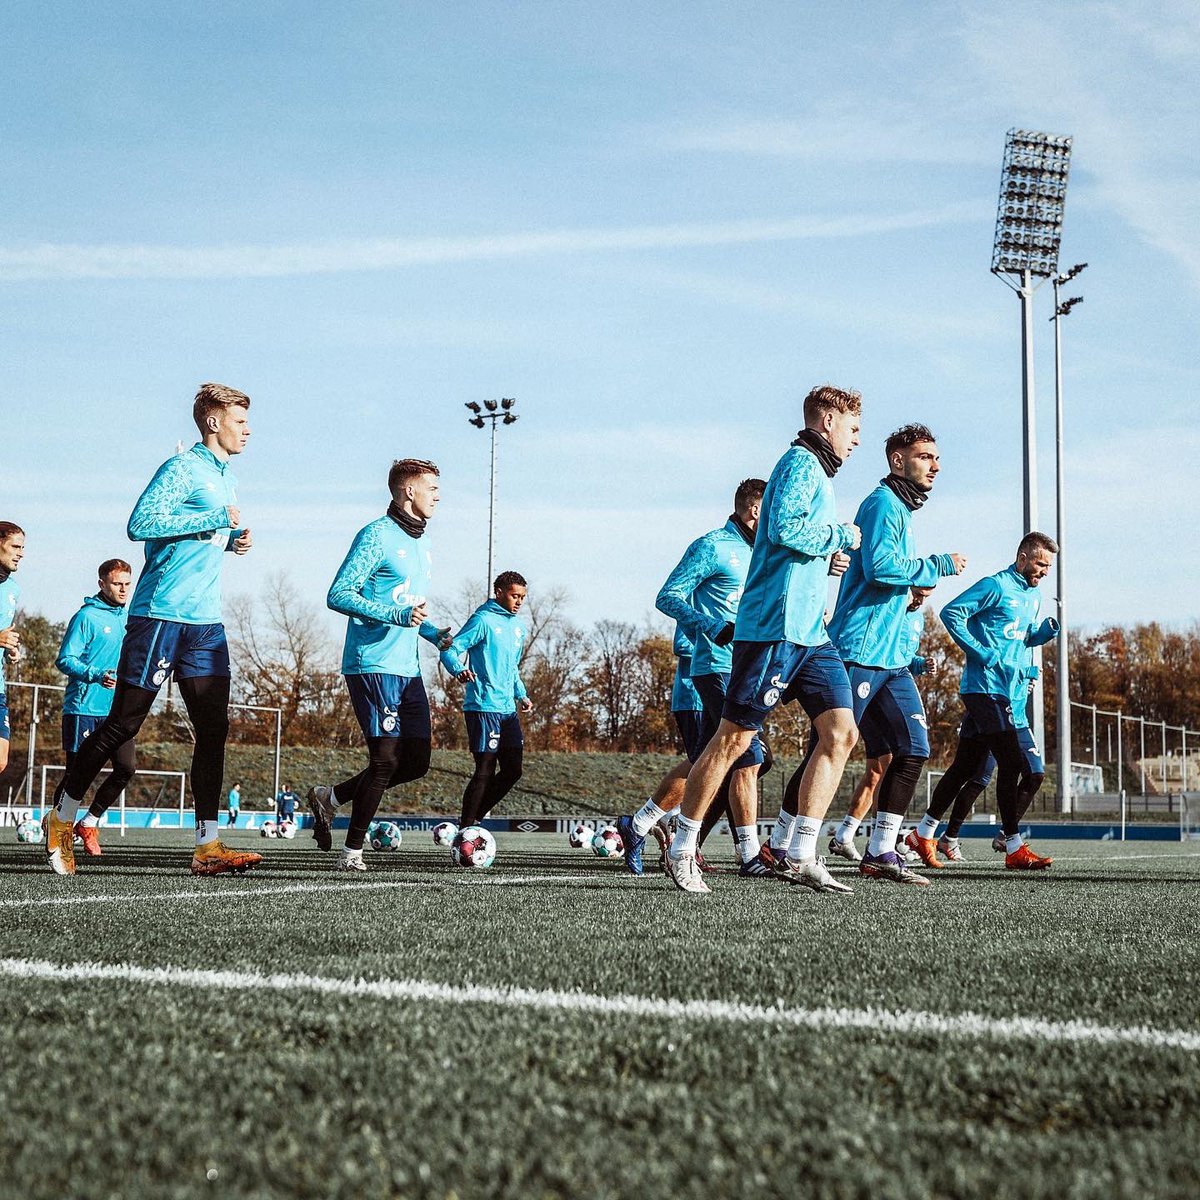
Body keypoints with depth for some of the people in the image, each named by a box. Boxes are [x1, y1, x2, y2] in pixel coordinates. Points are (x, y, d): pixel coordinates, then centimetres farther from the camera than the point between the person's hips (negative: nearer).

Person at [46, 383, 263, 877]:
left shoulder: (228, 481, 19)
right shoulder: (181, 469, -8)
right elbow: (141, 523, -20)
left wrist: (233, 540, 11)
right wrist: (215, 520, -18)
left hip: (206, 623, 8)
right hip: (160, 615, -8)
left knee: (214, 729, -2)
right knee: (122, 724, -2)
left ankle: (208, 846, -1)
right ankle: (61, 820, 15)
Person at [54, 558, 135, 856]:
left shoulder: (130, 617, 14)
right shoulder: (87, 617, -7)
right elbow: (65, 660, -12)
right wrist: (97, 675, -26)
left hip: (117, 711, 6)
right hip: (84, 709, -6)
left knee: (127, 767, -6)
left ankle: (90, 822, 10)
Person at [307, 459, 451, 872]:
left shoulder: (422, 544, 19)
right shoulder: (377, 536, -8)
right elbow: (338, 595, -14)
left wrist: (434, 632, 12)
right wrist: (396, 615, -23)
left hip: (408, 670, 9)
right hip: (373, 665, -9)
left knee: (417, 761, 5)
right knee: (386, 758, -11)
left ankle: (330, 797, 20)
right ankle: (351, 853, 1)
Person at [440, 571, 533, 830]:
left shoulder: (518, 627, 18)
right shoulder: (483, 620, -8)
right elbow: (451, 650, -14)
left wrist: (521, 695, 17)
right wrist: (459, 670, -33)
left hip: (508, 710, 8)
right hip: (483, 708, -8)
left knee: (513, 769, 6)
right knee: (486, 769, -9)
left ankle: (474, 817, 18)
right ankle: (464, 828, 0)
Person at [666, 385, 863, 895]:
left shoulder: (815, 471, 24)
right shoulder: (801, 462, -7)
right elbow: (784, 528, -21)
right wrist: (840, 538, -8)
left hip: (810, 632, 10)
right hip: (775, 625, -10)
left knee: (841, 732, -1)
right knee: (733, 739, -4)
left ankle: (799, 855, 0)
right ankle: (682, 850, 7)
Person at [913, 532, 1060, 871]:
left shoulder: (1034, 595, 18)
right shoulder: (995, 586, -8)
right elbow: (951, 613, -13)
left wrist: (1044, 632, 6)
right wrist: (980, 651, -18)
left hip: (1013, 695, 9)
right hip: (986, 687, -9)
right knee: (1012, 763, -13)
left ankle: (924, 833, 19)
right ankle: (1014, 848, -9)